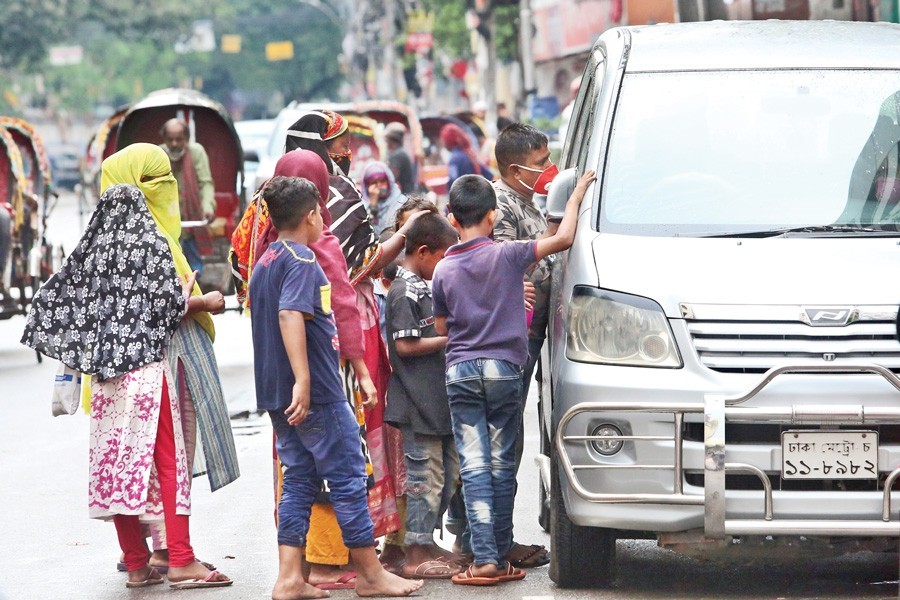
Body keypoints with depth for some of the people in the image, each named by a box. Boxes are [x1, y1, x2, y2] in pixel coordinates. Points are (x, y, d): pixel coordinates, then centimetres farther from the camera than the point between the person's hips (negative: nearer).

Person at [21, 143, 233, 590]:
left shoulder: (100, 238, 10)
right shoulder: (149, 239, -11)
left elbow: (65, 294, 14)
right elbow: (168, 305, -14)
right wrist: (204, 302, 2)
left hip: (107, 369, 7)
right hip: (148, 365, -7)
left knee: (117, 458, 6)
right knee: (168, 459, -3)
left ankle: (136, 564, 10)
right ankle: (181, 562, -4)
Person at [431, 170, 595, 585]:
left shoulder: (444, 270, 4)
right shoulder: (506, 255, -6)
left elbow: (442, 328, 12)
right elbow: (563, 238, -10)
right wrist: (578, 192, 2)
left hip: (459, 371, 1)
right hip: (503, 368, -1)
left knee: (474, 466, -1)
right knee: (501, 465, 6)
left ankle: (484, 558, -10)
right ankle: (501, 558, 8)